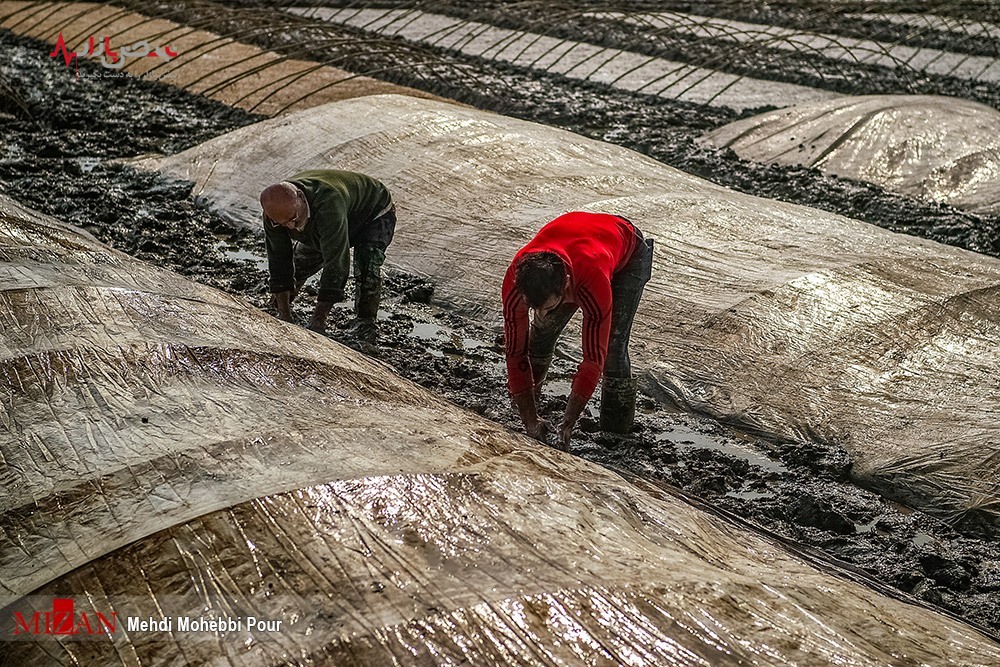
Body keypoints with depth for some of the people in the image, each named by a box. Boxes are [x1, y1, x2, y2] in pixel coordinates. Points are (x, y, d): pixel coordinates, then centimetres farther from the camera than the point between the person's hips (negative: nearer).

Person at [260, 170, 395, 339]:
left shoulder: (328, 204, -48)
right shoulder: (275, 210, -27)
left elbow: (335, 263, -48)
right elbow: (279, 260, -20)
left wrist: (319, 318, -46)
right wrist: (285, 315, -24)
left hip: (374, 215, -6)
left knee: (366, 268, -31)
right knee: (297, 264, 1)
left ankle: (365, 324, -13)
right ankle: (279, 314, 26)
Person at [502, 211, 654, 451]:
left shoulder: (593, 282, -47)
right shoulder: (515, 280, -36)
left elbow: (593, 358, -39)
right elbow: (515, 352, -27)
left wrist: (568, 424, -36)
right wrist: (530, 420, -27)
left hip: (628, 253, -4)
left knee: (611, 348, -17)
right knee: (543, 330, -3)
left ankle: (617, 436, -2)